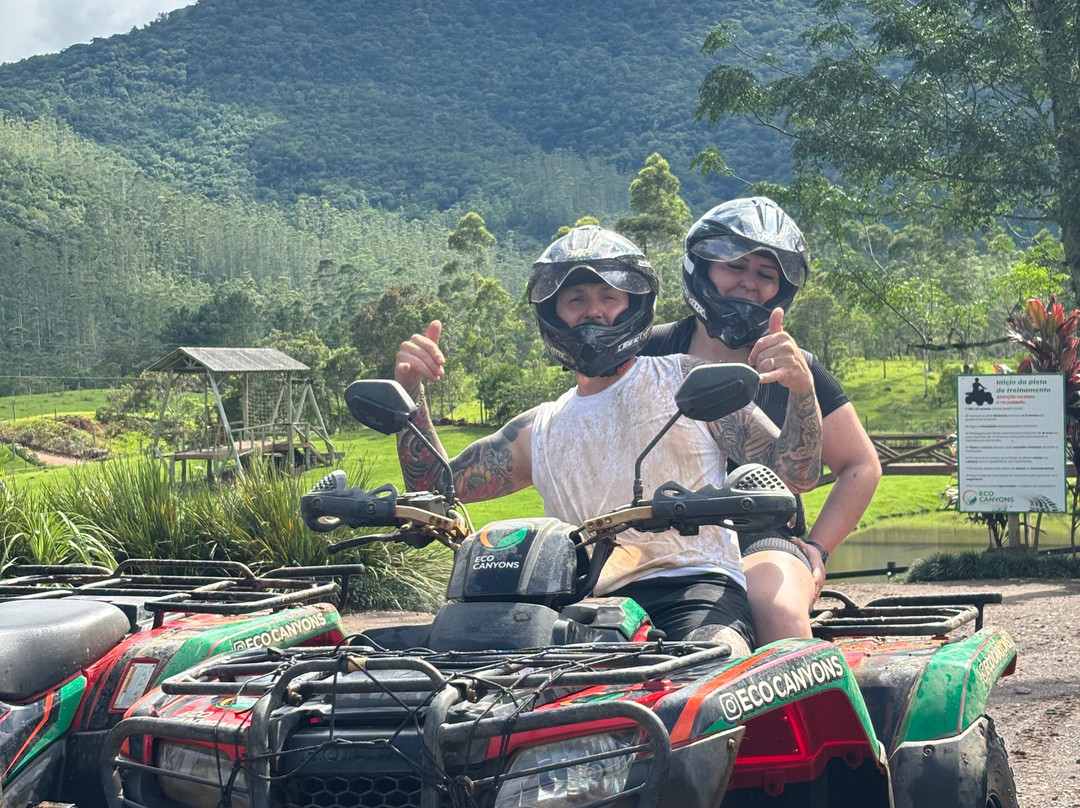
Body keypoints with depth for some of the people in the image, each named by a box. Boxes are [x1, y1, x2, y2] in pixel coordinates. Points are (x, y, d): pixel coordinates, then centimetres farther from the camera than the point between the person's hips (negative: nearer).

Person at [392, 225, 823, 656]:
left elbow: (796, 474, 4)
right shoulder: (538, 430, 24)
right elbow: (434, 485, 24)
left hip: (694, 585, -3)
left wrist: (801, 387, -16)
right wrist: (411, 389, 10)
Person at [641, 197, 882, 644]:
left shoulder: (794, 370, 11)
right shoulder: (650, 352, 9)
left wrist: (815, 548, 5)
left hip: (764, 543, 0)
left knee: (778, 608, -36)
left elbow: (862, 466, 16)